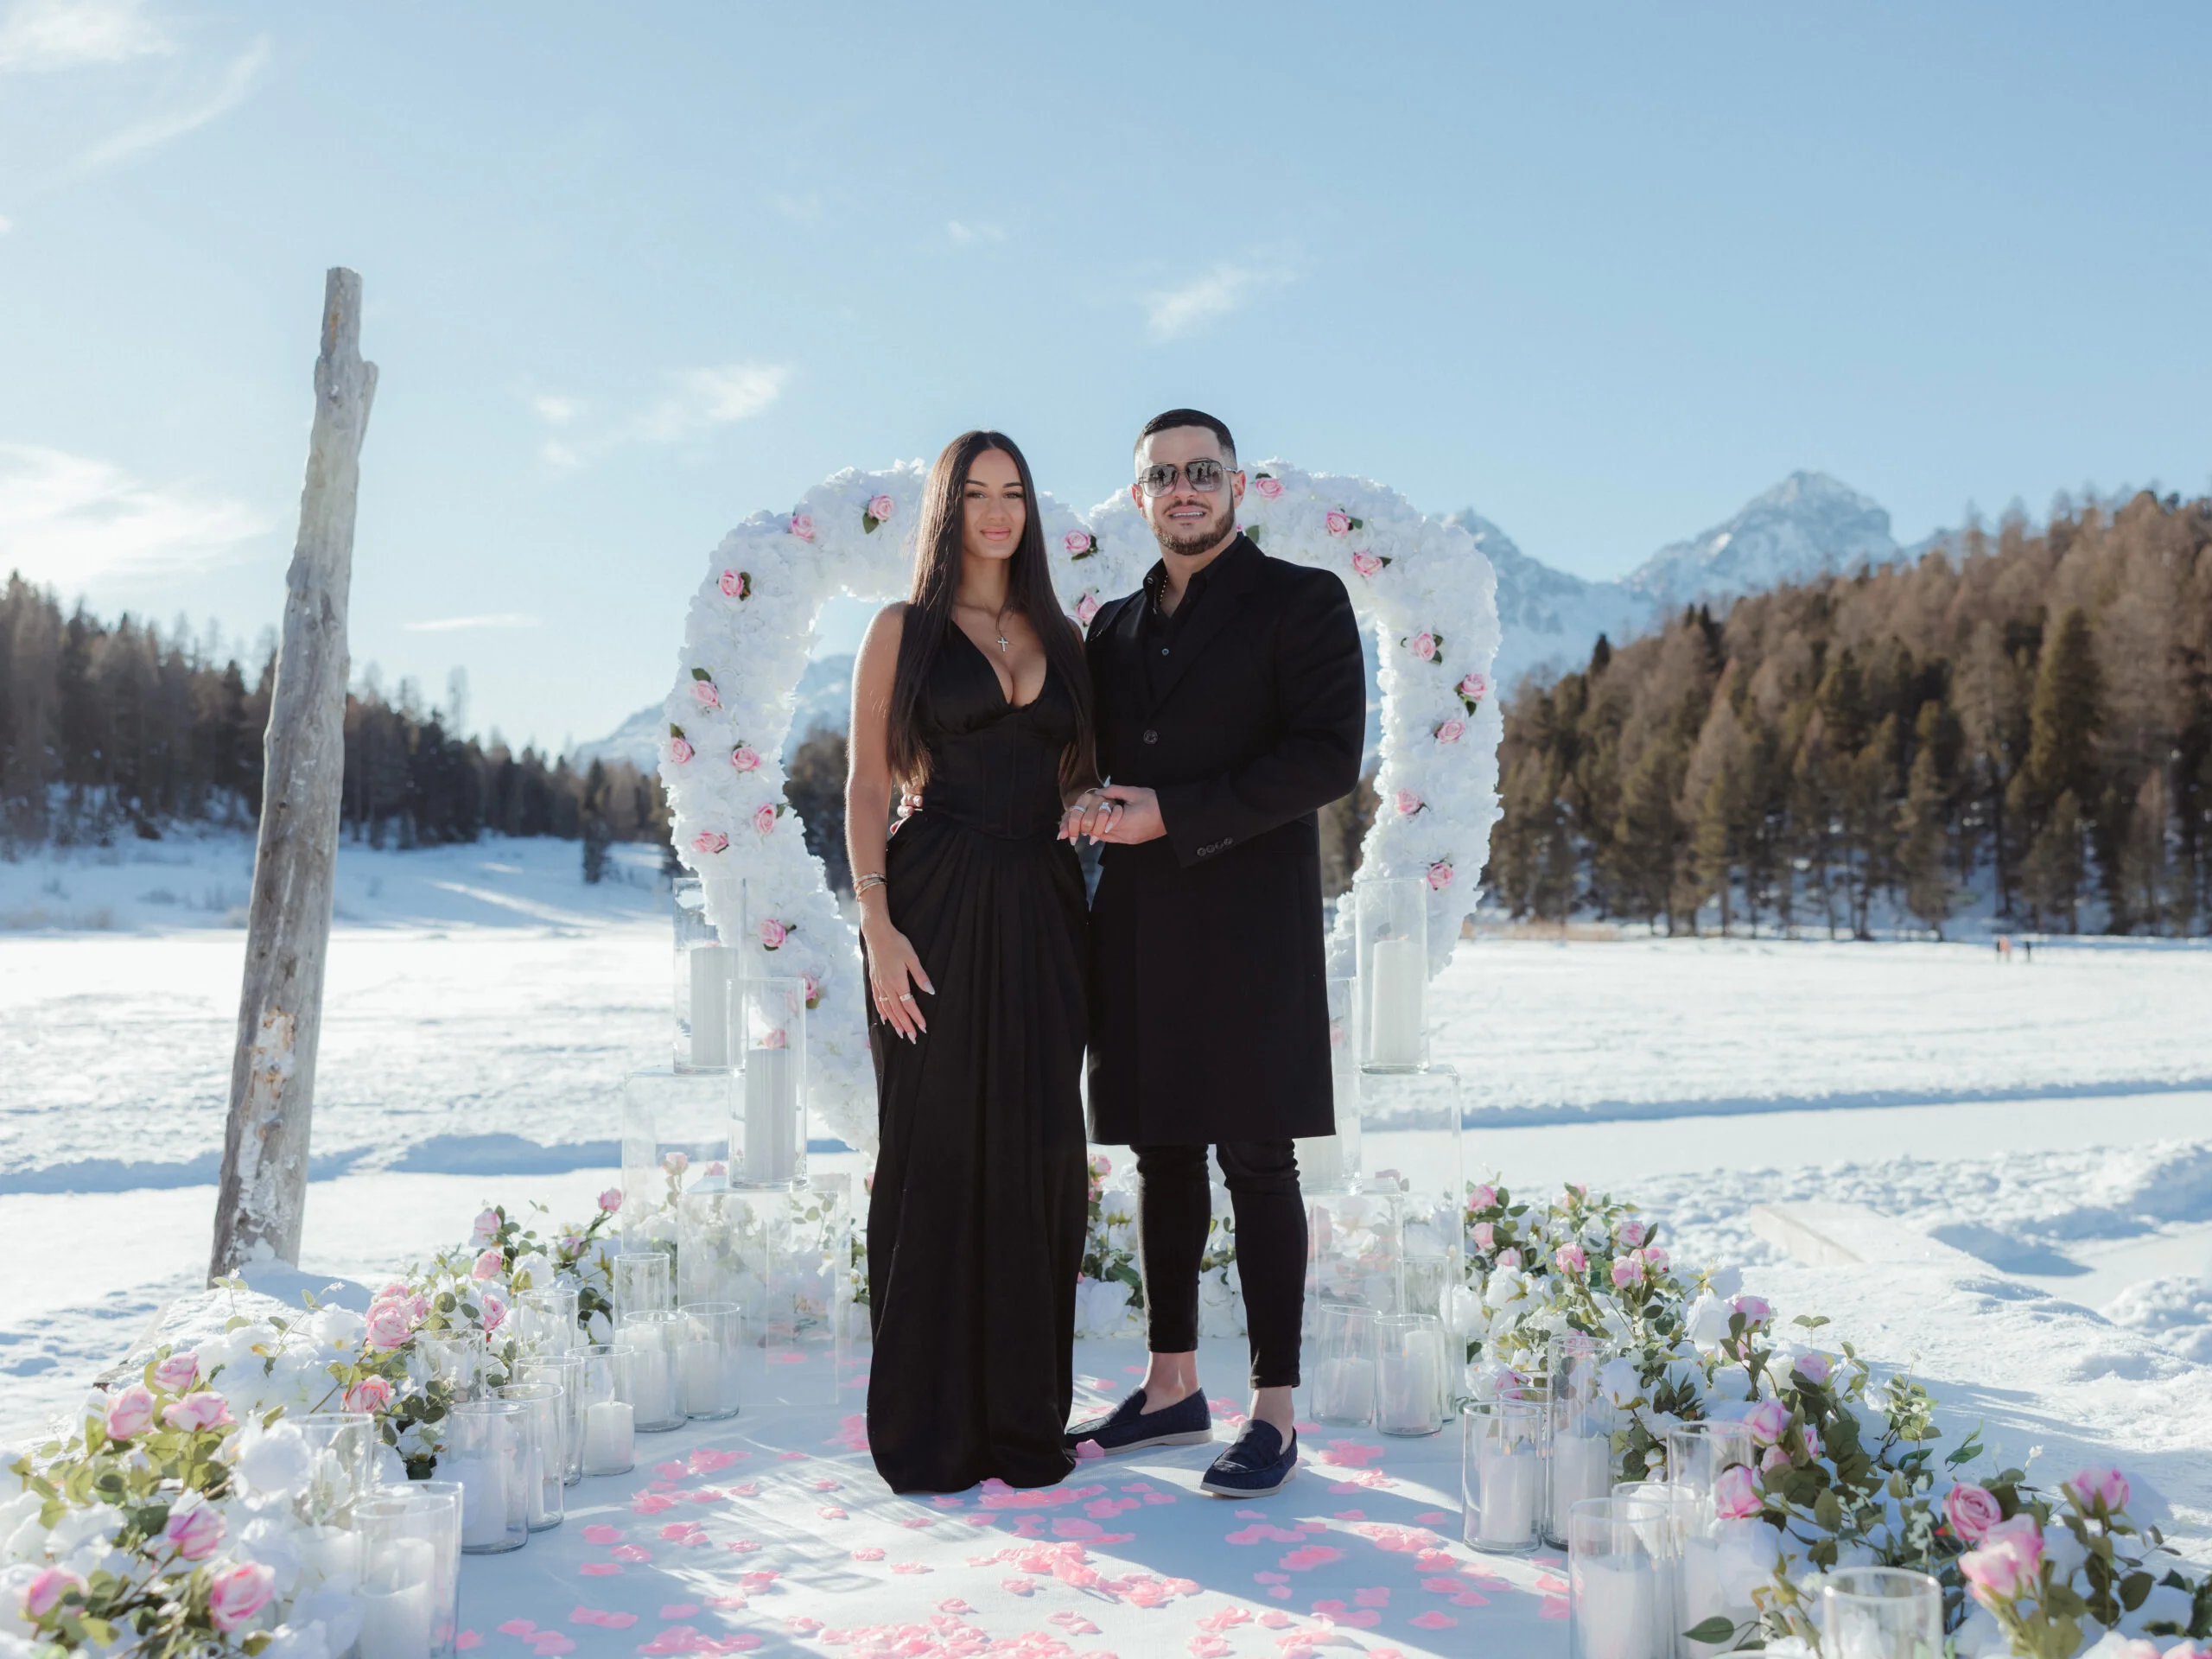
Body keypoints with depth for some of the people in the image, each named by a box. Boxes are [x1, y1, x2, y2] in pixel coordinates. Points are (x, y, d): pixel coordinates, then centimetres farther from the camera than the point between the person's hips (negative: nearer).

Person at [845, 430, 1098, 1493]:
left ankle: (1025, 1414, 18)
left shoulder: (1061, 639, 15)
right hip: (936, 906, -4)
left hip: (1039, 913, 4)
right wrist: (877, 923, -13)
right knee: (934, 1152, 1)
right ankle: (928, 1424, 13)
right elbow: (867, 786, -2)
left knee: (1037, 1154, 5)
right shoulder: (904, 631, 4)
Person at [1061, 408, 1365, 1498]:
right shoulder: (1115, 626, 18)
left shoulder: (1301, 601, 0)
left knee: (1256, 1166, -3)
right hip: (1137, 928, 6)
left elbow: (1328, 758, -11)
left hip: (1245, 926, -6)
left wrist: (1169, 814, -15)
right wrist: (1088, 804, -3)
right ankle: (1171, 1390, 23)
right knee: (1162, 1162, 11)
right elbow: (1087, 752, 22)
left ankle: (1273, 1414, 7)